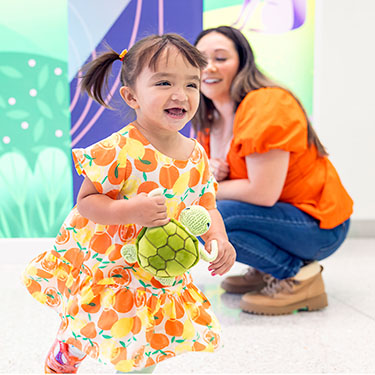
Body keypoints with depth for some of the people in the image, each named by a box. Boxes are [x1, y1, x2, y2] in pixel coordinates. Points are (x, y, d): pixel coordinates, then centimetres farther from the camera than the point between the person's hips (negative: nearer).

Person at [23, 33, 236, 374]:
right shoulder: (119, 151, -24)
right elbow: (86, 202, -20)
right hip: (103, 265, -5)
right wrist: (131, 211, -36)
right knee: (80, 339, 6)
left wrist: (218, 239, -14)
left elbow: (207, 208, 5)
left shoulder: (197, 156, -5)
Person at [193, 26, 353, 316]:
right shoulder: (209, 120, 5)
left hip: (318, 225, -9)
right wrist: (209, 174, -11)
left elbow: (263, 193, -27)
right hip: (280, 214, 9)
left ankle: (298, 275, -10)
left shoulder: (267, 105, -22)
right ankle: (268, 270, 11)